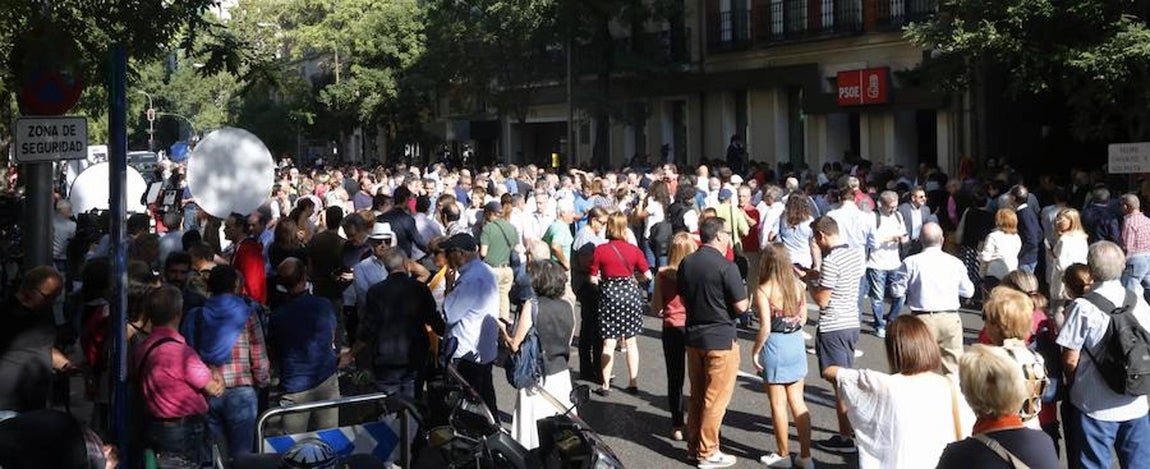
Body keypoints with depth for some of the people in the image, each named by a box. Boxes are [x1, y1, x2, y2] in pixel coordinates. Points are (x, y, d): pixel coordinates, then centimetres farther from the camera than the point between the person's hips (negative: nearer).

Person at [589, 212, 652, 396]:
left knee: (609, 342, 3)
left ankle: (605, 384, 6)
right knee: (631, 341, 12)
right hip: (631, 292, 2)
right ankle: (633, 382, 15)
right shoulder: (633, 249, -2)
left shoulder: (600, 250, -8)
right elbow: (647, 276, 0)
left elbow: (593, 279, -6)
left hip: (609, 294, -2)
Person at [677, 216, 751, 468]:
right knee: (716, 399, 3)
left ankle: (694, 446, 26)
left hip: (693, 336, 7)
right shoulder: (726, 266, -18)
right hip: (721, 339, -7)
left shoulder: (686, 263, 2)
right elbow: (741, 306, -16)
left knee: (697, 396, 17)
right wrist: (750, 302, 5)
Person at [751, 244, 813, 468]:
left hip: (775, 346, -5)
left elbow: (765, 328, -18)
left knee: (778, 403, 8)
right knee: (797, 401, 13)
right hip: (796, 343, 5)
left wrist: (755, 351, -7)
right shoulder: (798, 286, -1)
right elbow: (803, 319, 6)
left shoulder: (764, 289, -16)